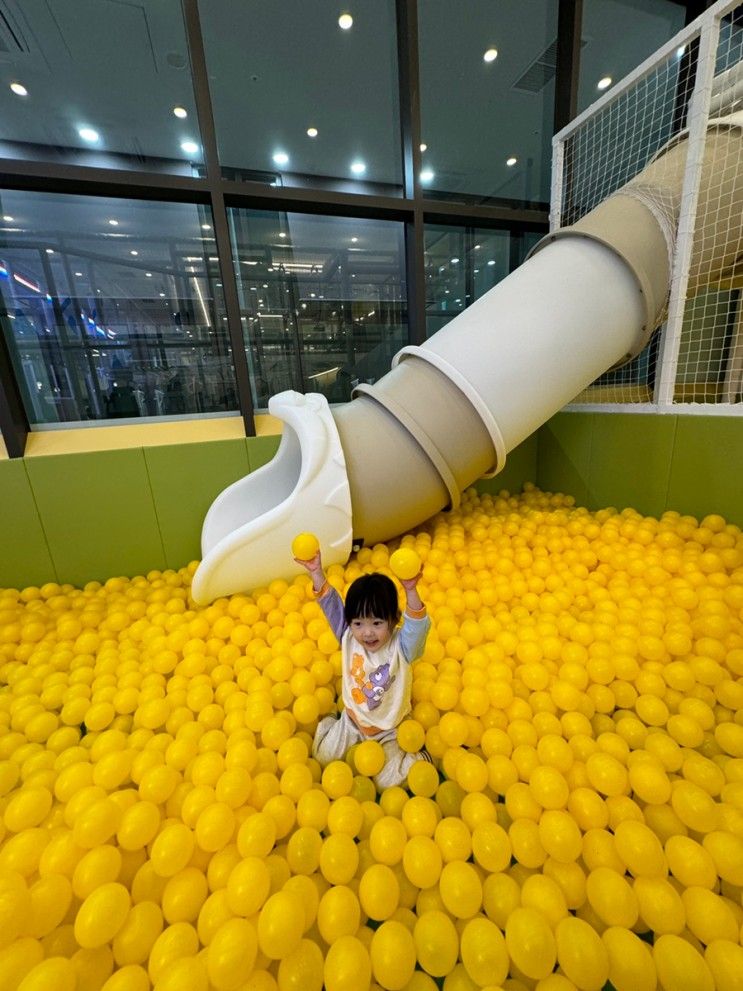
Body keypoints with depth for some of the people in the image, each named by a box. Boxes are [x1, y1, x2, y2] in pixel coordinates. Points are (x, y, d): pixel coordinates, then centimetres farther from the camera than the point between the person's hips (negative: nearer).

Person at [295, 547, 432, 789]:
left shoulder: (400, 647, -30)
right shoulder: (348, 639, -21)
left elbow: (418, 626, -49)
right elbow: (331, 605, -28)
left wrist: (411, 592, -69)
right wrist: (316, 573, -40)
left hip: (389, 729, -3)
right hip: (352, 721, 3)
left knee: (387, 781, -3)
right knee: (323, 757, 10)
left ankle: (417, 759, 23)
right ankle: (329, 725, 38)